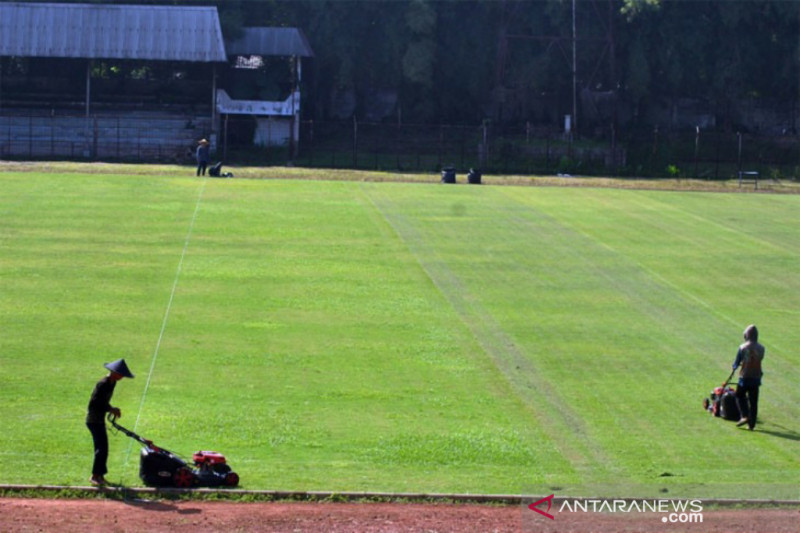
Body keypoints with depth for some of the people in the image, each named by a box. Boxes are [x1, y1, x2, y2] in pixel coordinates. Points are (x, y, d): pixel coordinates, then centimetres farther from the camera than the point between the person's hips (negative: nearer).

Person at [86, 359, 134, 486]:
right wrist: (110, 409, -21)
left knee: (101, 447, 12)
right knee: (102, 447, -11)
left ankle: (99, 475, 20)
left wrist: (112, 410, 1)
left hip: (100, 419, 10)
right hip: (94, 420, -10)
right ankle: (95, 476, -6)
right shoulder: (103, 384, -22)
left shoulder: (112, 383, 7)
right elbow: (93, 404, -25)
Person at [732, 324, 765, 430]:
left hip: (745, 377, -3)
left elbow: (737, 362, -2)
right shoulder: (761, 349, 1)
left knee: (740, 396, 13)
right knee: (753, 401, 7)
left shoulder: (743, 347, -9)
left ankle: (745, 416, -5)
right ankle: (752, 423, 7)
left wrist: (735, 366, 22)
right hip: (756, 377, 3)